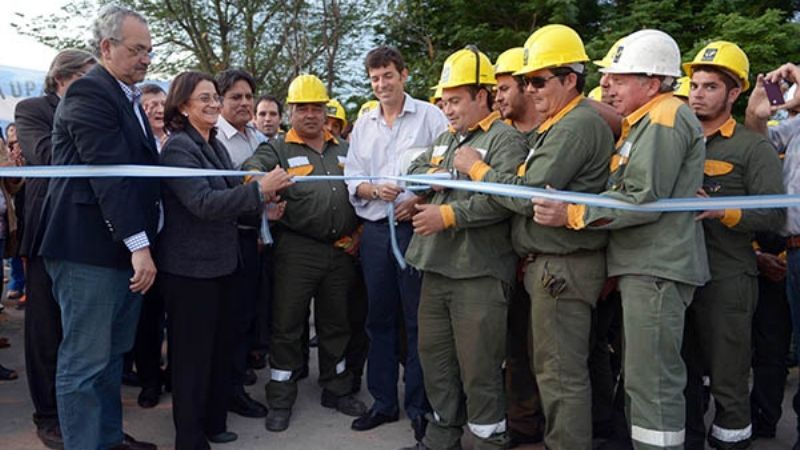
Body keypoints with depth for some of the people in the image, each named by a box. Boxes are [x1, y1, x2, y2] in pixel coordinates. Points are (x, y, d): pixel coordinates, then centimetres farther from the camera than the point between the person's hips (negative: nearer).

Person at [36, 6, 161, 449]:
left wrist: (141, 244, 15)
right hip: (90, 250, -9)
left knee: (111, 355, 17)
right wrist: (140, 245, -23)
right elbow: (109, 174, -21)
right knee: (85, 361, 0)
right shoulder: (89, 92, -12)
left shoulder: (127, 97, 18)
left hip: (121, 248, 10)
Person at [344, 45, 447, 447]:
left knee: (417, 319, 1)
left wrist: (417, 201, -17)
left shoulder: (430, 117, 0)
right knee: (379, 318, 11)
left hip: (415, 226, -5)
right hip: (375, 230, 5)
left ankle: (419, 406, 13)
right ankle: (383, 401, 23)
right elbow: (351, 179, 9)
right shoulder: (363, 125, 14)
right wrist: (375, 190, -11)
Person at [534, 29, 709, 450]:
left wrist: (572, 214, -19)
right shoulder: (643, 122, 22)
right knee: (650, 377, 16)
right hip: (643, 265, 11)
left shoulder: (665, 118, -11)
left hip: (656, 270, -11)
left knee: (653, 380, -8)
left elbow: (645, 200, -20)